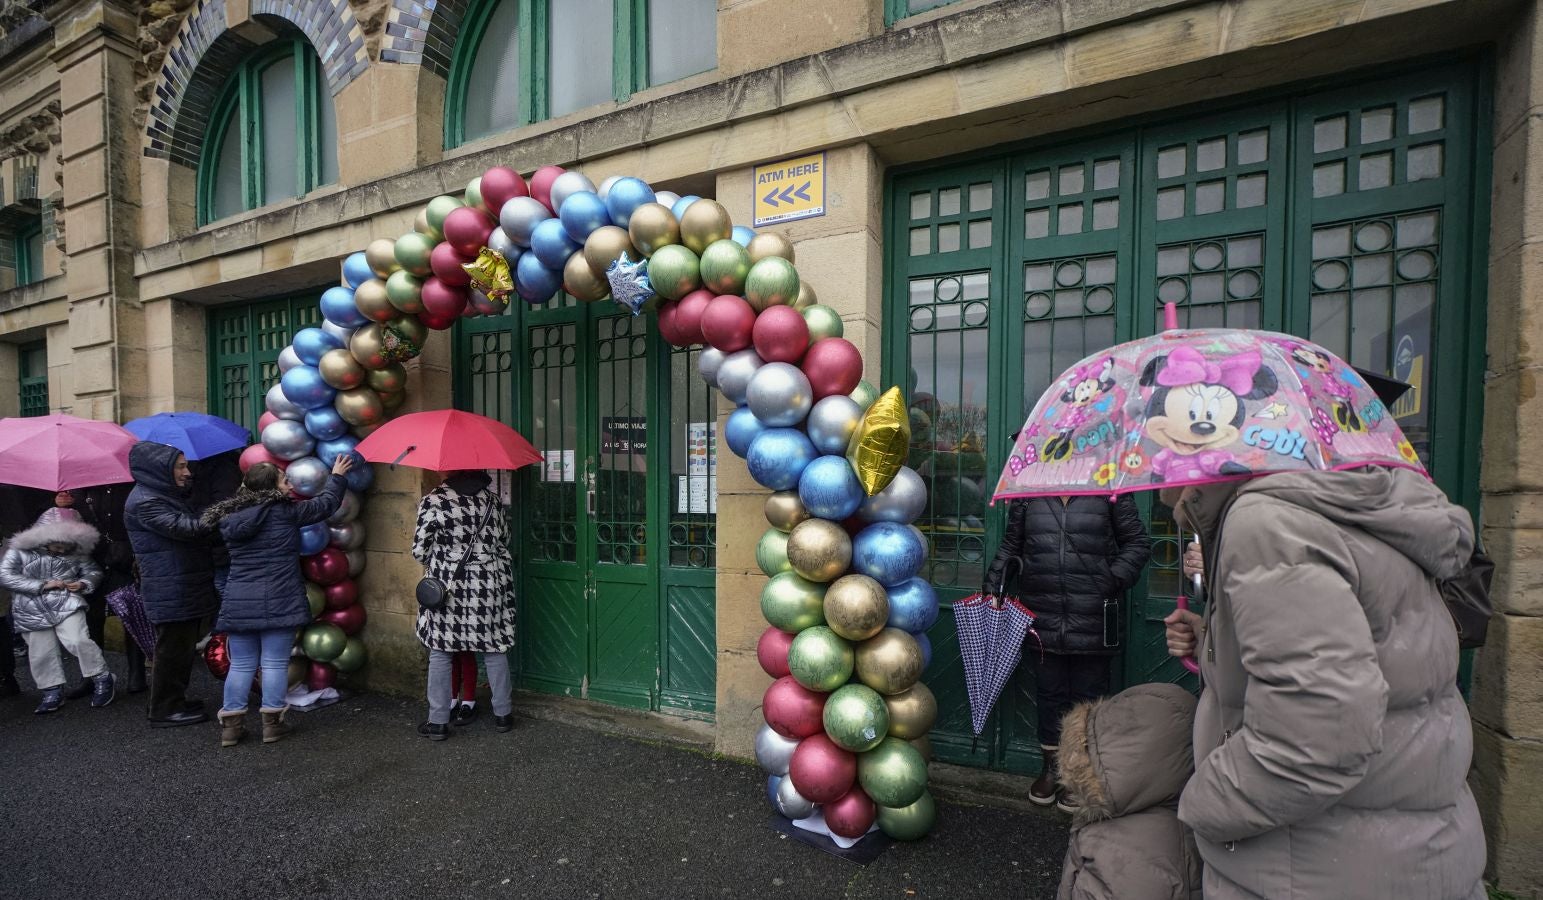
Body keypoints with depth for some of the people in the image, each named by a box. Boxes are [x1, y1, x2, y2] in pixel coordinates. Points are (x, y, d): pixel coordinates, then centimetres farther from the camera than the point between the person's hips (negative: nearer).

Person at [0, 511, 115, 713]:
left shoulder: (77, 552, -1)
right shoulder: (19, 550, -4)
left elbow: (93, 572, 9)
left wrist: (83, 583, -14)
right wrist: (42, 585, -17)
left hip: (67, 604, -2)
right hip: (33, 610, 2)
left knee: (77, 641, -18)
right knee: (41, 653, 7)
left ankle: (101, 679, -3)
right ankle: (52, 692, 22)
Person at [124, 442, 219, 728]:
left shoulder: (168, 495, 16)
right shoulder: (144, 501, -16)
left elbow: (191, 525, 16)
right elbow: (185, 528, -24)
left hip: (186, 588, 10)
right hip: (170, 593, -10)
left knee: (184, 648, 17)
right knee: (173, 650, -1)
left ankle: (176, 701, 29)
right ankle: (165, 710, 10)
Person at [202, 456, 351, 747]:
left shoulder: (230, 518, 7)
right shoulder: (285, 512, -9)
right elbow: (326, 504, 2)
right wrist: (337, 476, 19)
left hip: (238, 603, 5)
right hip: (277, 602, -5)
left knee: (240, 665, 13)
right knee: (275, 664, 5)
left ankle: (231, 724, 17)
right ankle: (272, 722, 12)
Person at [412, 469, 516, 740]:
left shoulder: (433, 500, -9)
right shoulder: (491, 498, 2)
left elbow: (419, 549, -6)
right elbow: (504, 540, 9)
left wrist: (433, 563, 15)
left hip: (447, 587, -3)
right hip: (488, 584, 3)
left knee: (440, 653, 10)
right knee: (494, 650, 12)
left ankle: (438, 722, 17)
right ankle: (503, 713, 22)